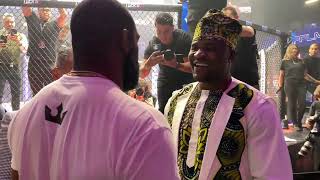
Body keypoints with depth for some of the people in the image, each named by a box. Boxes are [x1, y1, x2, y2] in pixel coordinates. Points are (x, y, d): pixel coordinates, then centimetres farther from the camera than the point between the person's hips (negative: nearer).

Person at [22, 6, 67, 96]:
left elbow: (64, 16, -7)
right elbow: (25, 8, 1)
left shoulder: (54, 24, 9)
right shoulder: (33, 21, 13)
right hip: (34, 64, 2)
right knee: (36, 94, 8)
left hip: (50, 64, -1)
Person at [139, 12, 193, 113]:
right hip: (164, 86, 3)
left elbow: (192, 66, -21)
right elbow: (142, 74, -10)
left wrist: (176, 65, -41)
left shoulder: (183, 38, -16)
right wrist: (148, 64, -33)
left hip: (185, 85, -2)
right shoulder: (153, 43, -8)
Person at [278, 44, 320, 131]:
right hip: (290, 85, -3)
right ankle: (295, 124, 9)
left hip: (301, 84, 3)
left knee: (302, 104, -6)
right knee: (292, 104, -2)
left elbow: (305, 74, 20)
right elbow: (281, 75, 8)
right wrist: (280, 85, -5)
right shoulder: (285, 61, 9)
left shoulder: (301, 61, 17)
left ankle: (299, 122, 13)